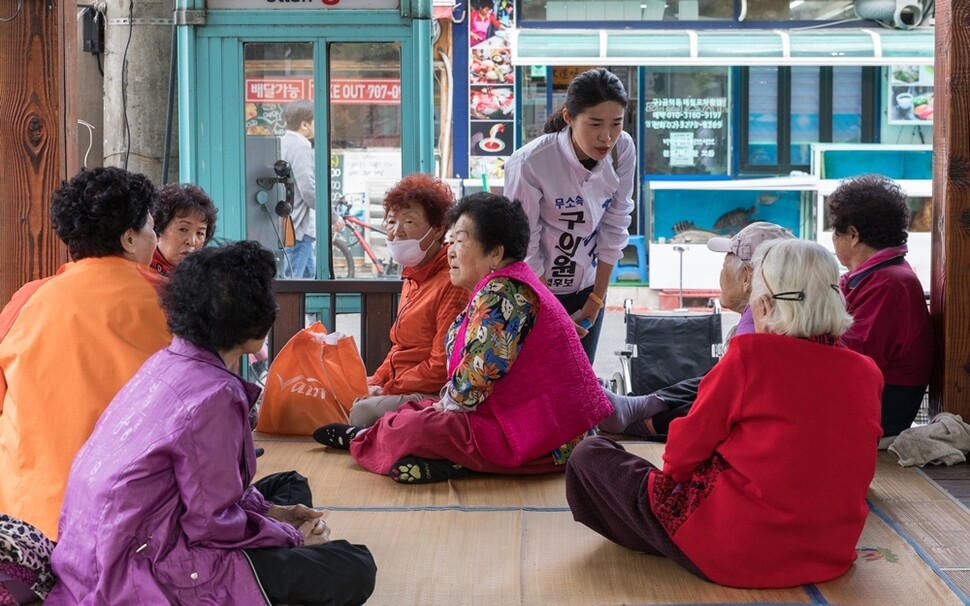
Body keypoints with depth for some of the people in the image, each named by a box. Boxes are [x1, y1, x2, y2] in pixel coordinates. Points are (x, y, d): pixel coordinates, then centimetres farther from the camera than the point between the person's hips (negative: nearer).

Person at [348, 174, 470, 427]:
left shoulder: (452, 284, -18)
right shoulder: (412, 278, 15)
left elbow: (441, 367, -20)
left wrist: (386, 389, -14)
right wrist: (375, 382, 5)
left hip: (434, 396, -10)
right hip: (404, 390, 10)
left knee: (364, 411, -26)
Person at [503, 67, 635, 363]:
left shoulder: (623, 151, -15)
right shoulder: (529, 164, -28)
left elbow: (615, 228, -4)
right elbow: (525, 249, -18)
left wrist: (596, 300, 0)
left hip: (587, 286, 4)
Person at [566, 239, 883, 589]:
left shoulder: (750, 354, -16)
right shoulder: (867, 374, -2)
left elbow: (684, 452, -7)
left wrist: (674, 469, 15)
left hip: (736, 554, -7)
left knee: (589, 455, 9)